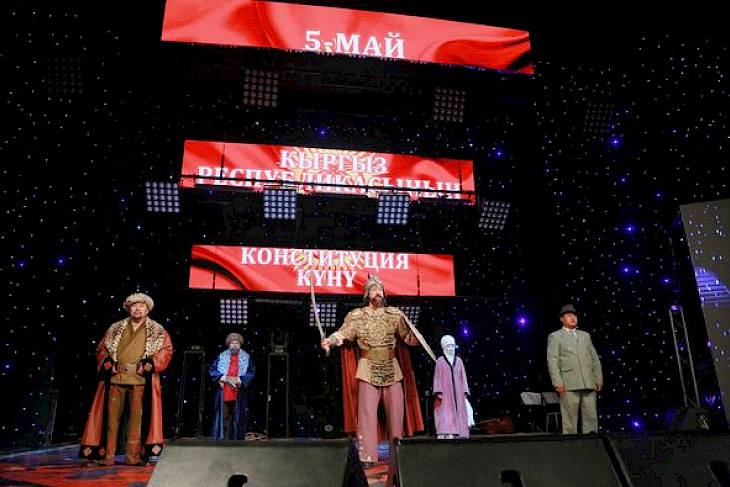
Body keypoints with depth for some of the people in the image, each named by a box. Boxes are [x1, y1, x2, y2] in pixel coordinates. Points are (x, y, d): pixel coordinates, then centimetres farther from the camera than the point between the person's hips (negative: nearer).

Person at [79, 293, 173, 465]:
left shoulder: (157, 330, 10)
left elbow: (166, 350, 1)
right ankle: (107, 455, 9)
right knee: (112, 414, 2)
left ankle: (133, 455, 2)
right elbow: (102, 348, 17)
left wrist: (147, 365, -9)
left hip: (140, 379, -2)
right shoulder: (116, 328, 17)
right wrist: (108, 364, 0)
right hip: (116, 377, 2)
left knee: (136, 415, -3)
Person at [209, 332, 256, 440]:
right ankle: (222, 437, 4)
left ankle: (237, 438, 6)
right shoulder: (221, 356, 10)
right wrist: (220, 376, -9)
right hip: (224, 392, 0)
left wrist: (242, 380, -11)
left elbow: (251, 372, 4)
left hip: (238, 394, 0)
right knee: (224, 416, 0)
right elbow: (212, 369, 10)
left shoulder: (246, 358, 8)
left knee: (238, 417, 1)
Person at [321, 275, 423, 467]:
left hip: (393, 370, 2)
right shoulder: (356, 316, 2)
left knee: (396, 413, 5)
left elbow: (408, 335, 3)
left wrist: (415, 337, -18)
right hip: (368, 371, -2)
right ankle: (367, 457, 0)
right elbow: (343, 333, -9)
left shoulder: (395, 314, 7)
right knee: (367, 414, -5)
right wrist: (330, 340, -29)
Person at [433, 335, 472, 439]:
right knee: (444, 415, -13)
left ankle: (453, 436, -3)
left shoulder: (459, 360, 15)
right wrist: (439, 392, -10)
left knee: (457, 416, -3)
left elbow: (463, 377, 15)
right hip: (445, 394, -4)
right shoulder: (440, 361, 6)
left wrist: (465, 392, 7)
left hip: (457, 393, 4)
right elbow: (437, 377, 1)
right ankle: (443, 436, -19)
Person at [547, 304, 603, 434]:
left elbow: (595, 358, 21)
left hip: (589, 384, 4)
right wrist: (558, 382, -11)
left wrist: (599, 379, 9)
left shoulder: (585, 335, 23)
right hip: (569, 385, -4)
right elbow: (552, 361, 0)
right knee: (569, 418, -6)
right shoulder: (554, 336, 8)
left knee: (591, 417, 1)